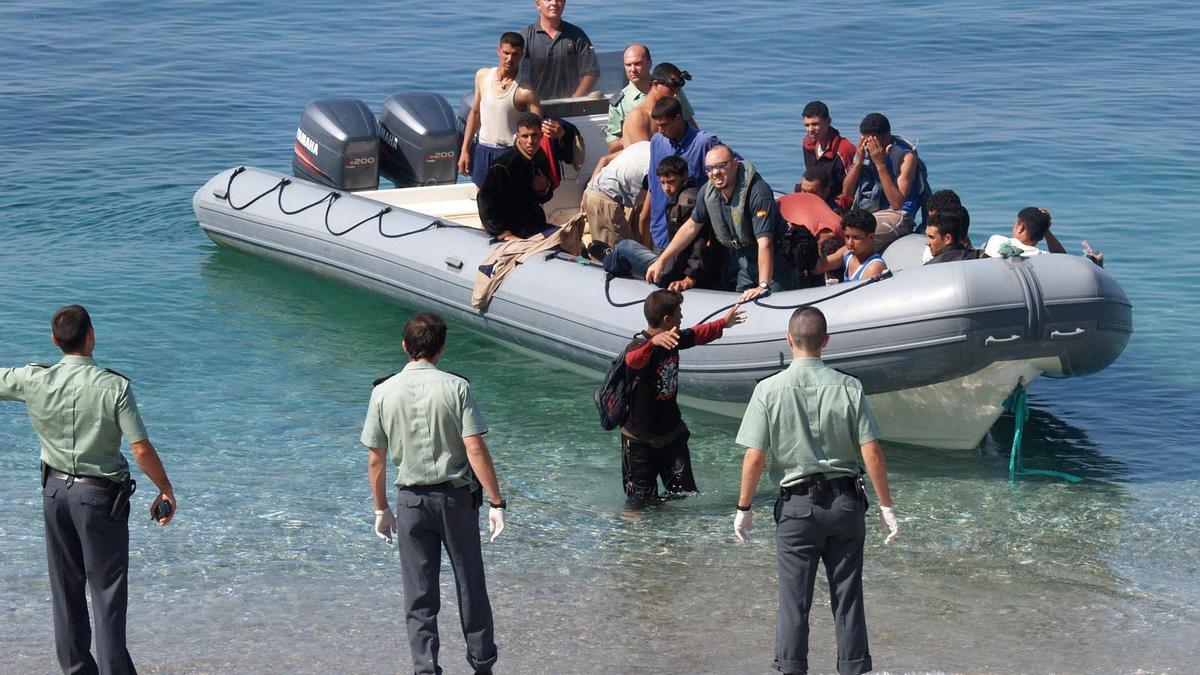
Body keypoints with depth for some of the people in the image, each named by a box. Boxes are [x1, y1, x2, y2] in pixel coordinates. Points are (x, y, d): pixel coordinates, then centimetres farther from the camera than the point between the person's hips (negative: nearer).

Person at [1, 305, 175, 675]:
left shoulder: (34, 380, -9)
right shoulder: (114, 387, -18)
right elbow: (142, 451, -18)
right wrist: (166, 490, -4)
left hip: (55, 490, 4)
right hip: (100, 495, -4)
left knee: (66, 588, 13)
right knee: (108, 589, 3)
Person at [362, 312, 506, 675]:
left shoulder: (384, 392, -4)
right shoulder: (455, 387, -11)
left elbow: (375, 460, 0)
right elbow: (475, 449, -15)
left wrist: (381, 510, 12)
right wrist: (496, 502, -10)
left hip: (411, 500, 1)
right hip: (456, 496, -1)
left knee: (419, 595, 8)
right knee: (470, 585, 13)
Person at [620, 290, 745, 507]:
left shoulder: (674, 339, 0)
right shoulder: (639, 346, -25)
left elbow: (697, 334, 23)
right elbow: (633, 360, -50)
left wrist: (724, 323, 36)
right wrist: (654, 342, -70)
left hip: (672, 433, 7)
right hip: (640, 439, -7)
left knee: (684, 494, 5)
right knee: (641, 501, 3)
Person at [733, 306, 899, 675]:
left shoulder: (769, 390, -8)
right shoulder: (849, 388, -5)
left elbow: (754, 457, -9)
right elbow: (872, 453, -6)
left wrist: (744, 508, 2)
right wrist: (886, 507, 2)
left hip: (797, 506, -1)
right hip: (846, 501, 1)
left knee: (794, 599, 7)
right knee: (848, 596, 10)